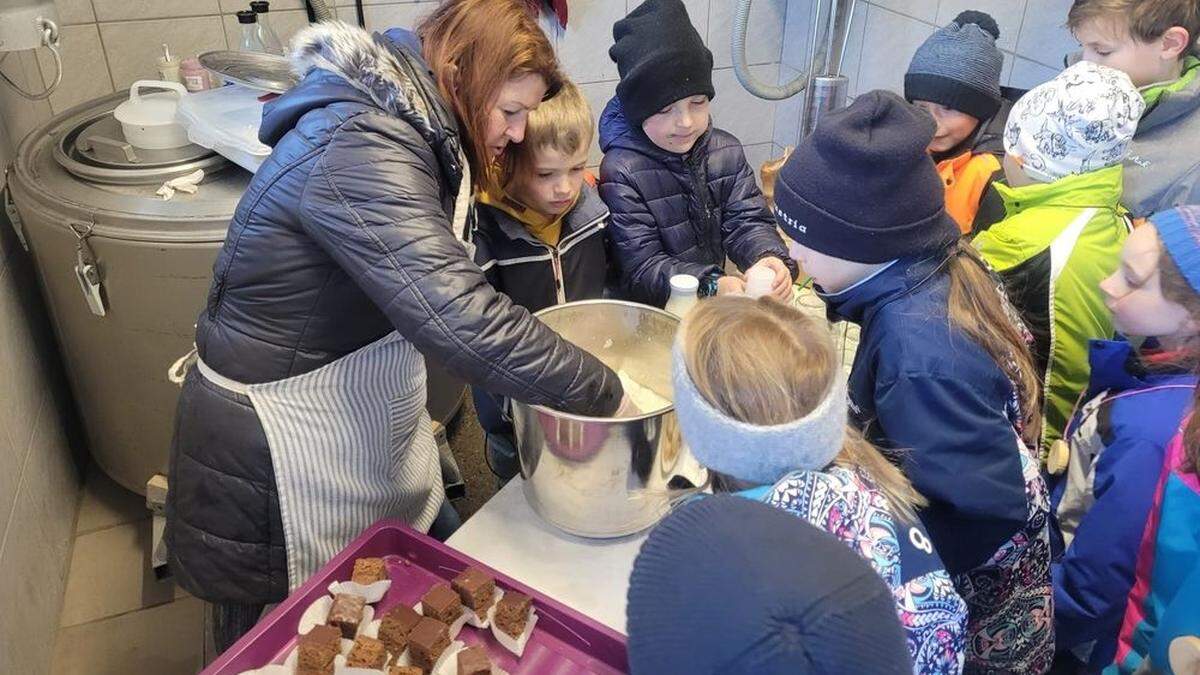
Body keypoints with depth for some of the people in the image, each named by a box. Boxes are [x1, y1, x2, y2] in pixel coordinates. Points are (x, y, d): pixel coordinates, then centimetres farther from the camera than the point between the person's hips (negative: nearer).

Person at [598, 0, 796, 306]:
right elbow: (640, 270, -17)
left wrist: (771, 259, -23)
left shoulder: (726, 151, 2)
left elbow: (747, 221, -1)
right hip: (653, 314, -5)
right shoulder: (621, 172, -15)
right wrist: (714, 285, -30)